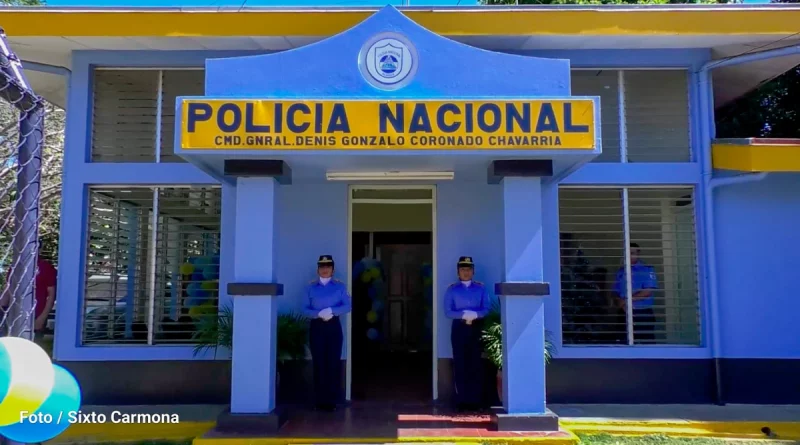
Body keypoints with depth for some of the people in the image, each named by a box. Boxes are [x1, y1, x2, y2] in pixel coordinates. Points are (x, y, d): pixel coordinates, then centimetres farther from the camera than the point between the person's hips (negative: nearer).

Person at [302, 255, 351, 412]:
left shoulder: (340, 286, 4)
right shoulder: (311, 287, 6)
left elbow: (347, 306, -6)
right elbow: (305, 309, 0)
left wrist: (331, 311, -20)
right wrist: (319, 314, -19)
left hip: (333, 327, 0)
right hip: (317, 327, 1)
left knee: (334, 363, -1)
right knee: (319, 364, 1)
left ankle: (332, 400, 5)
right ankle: (320, 400, 8)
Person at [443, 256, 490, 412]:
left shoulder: (481, 288, 6)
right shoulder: (452, 289, 4)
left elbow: (486, 309, 1)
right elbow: (447, 312, -3)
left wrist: (474, 315, -18)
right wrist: (464, 315, -17)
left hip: (476, 329, 1)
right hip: (459, 329, -1)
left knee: (476, 365, 1)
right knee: (460, 365, 0)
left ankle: (476, 401, 8)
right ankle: (462, 401, 7)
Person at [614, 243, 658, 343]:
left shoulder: (647, 270, -1)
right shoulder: (621, 271, 12)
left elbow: (648, 291, -11)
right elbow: (616, 292, 11)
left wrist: (628, 299, -12)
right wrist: (621, 303, -9)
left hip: (643, 313, -4)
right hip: (625, 313, 4)